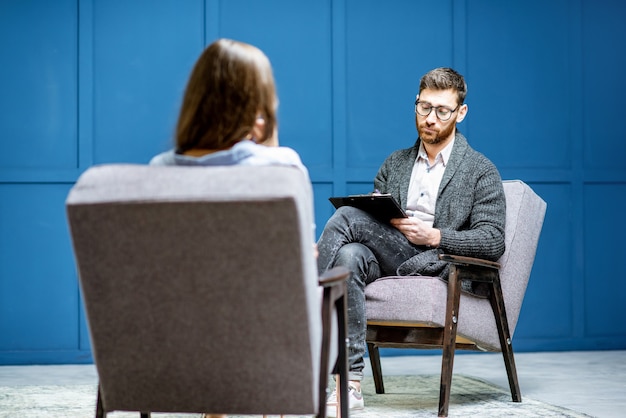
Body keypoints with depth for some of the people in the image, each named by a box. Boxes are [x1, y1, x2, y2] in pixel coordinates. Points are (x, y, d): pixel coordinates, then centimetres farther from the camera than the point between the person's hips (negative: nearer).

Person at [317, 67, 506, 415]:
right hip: (388, 262, 5)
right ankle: (350, 386, -39)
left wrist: (433, 236, -15)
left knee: (347, 216, -25)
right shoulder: (394, 164, 26)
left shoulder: (482, 171, 10)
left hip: (439, 266, -5)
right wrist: (386, 219, -5)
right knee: (350, 255, -34)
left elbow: (493, 242, -1)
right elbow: (374, 218, 21)